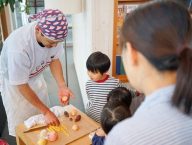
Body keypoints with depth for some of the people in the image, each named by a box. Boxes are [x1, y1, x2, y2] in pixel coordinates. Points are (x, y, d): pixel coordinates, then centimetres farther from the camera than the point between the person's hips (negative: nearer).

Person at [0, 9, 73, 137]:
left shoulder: (53, 34, -26)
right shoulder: (18, 47, -40)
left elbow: (54, 59, -8)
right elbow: (22, 86, -28)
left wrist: (62, 86, -22)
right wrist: (46, 111, -24)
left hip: (35, 76, 5)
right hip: (13, 81, -4)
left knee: (43, 120, 14)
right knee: (21, 123, 3)